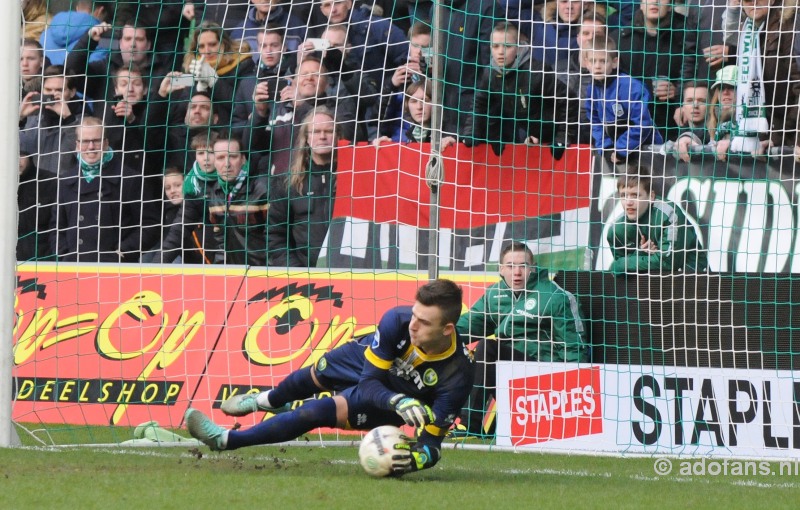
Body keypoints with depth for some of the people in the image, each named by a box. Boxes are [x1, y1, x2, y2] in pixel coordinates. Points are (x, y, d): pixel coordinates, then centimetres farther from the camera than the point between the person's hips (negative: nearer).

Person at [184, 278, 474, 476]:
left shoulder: (457, 375, -40)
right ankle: (266, 401, 66)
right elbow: (369, 381, -29)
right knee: (316, 375, 28)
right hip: (366, 361, 3)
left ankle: (226, 441, -5)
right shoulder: (397, 320, -37)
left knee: (320, 411, -19)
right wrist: (398, 401, -49)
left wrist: (414, 460, -56)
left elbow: (432, 444, -33)